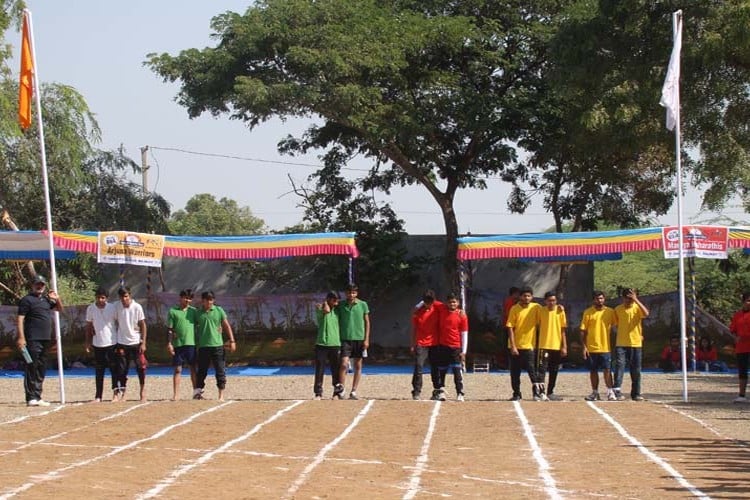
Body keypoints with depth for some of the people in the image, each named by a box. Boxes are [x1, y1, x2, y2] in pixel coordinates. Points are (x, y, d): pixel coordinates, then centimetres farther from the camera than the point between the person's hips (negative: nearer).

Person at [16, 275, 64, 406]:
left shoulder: (46, 299, 18)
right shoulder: (27, 300, -4)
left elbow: (59, 309, 31)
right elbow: (20, 319, -10)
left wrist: (57, 298, 11)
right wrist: (21, 337, -19)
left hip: (45, 339, 8)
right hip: (33, 340, -8)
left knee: (41, 369, 11)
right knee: (31, 368, -8)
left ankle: (37, 397, 17)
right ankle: (31, 398, -7)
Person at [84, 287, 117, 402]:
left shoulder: (112, 308, -5)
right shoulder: (90, 309, 2)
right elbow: (89, 326, 10)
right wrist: (88, 342, 7)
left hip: (112, 343, -2)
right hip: (97, 344, 2)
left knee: (114, 370, 1)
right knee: (99, 371, 4)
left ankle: (115, 394, 9)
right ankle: (98, 396, 7)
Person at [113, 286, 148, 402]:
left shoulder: (137, 307, -9)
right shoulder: (117, 307, -4)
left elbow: (143, 325, -4)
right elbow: (116, 323, 6)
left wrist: (143, 343, -7)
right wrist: (114, 340, 4)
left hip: (136, 342, -2)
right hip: (122, 342, 2)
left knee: (141, 368, 2)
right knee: (121, 369, 0)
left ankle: (143, 391, 16)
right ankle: (120, 393, 5)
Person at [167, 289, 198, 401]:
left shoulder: (193, 311, 9)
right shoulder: (173, 311, 2)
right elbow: (169, 329, 1)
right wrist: (169, 343, -6)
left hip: (191, 343, 2)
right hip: (178, 344, -2)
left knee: (193, 368, 5)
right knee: (178, 369, 0)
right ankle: (176, 394, 1)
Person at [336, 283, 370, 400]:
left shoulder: (363, 305, 4)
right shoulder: (341, 306, 4)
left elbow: (367, 323, 7)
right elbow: (338, 322, 10)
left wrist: (366, 339, -1)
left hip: (359, 338, 1)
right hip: (345, 338, -1)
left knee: (358, 366, 4)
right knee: (344, 364, -12)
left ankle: (354, 392, 10)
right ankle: (340, 389, 0)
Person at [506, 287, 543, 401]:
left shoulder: (536, 308, 0)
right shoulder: (514, 309, -4)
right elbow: (510, 328, -6)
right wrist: (513, 346, -12)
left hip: (529, 345, 0)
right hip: (515, 346, 0)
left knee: (532, 370, -9)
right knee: (515, 372, 6)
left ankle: (538, 392, -6)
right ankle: (516, 394, 16)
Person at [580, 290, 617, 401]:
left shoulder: (610, 312, 4)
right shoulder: (588, 312, 1)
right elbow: (583, 331, 1)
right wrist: (584, 346, -5)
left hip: (605, 347, 0)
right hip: (591, 348, 1)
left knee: (607, 370, -5)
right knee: (593, 371, 6)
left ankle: (610, 392, -4)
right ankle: (595, 393, 14)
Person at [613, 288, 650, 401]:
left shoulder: (637, 308, -1)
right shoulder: (618, 309, 4)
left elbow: (646, 314, -23)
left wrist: (636, 300, -26)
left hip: (636, 344, 0)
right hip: (621, 344, 0)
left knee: (636, 370, 6)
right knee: (619, 366, -13)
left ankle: (636, 394, 14)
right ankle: (617, 391, -18)